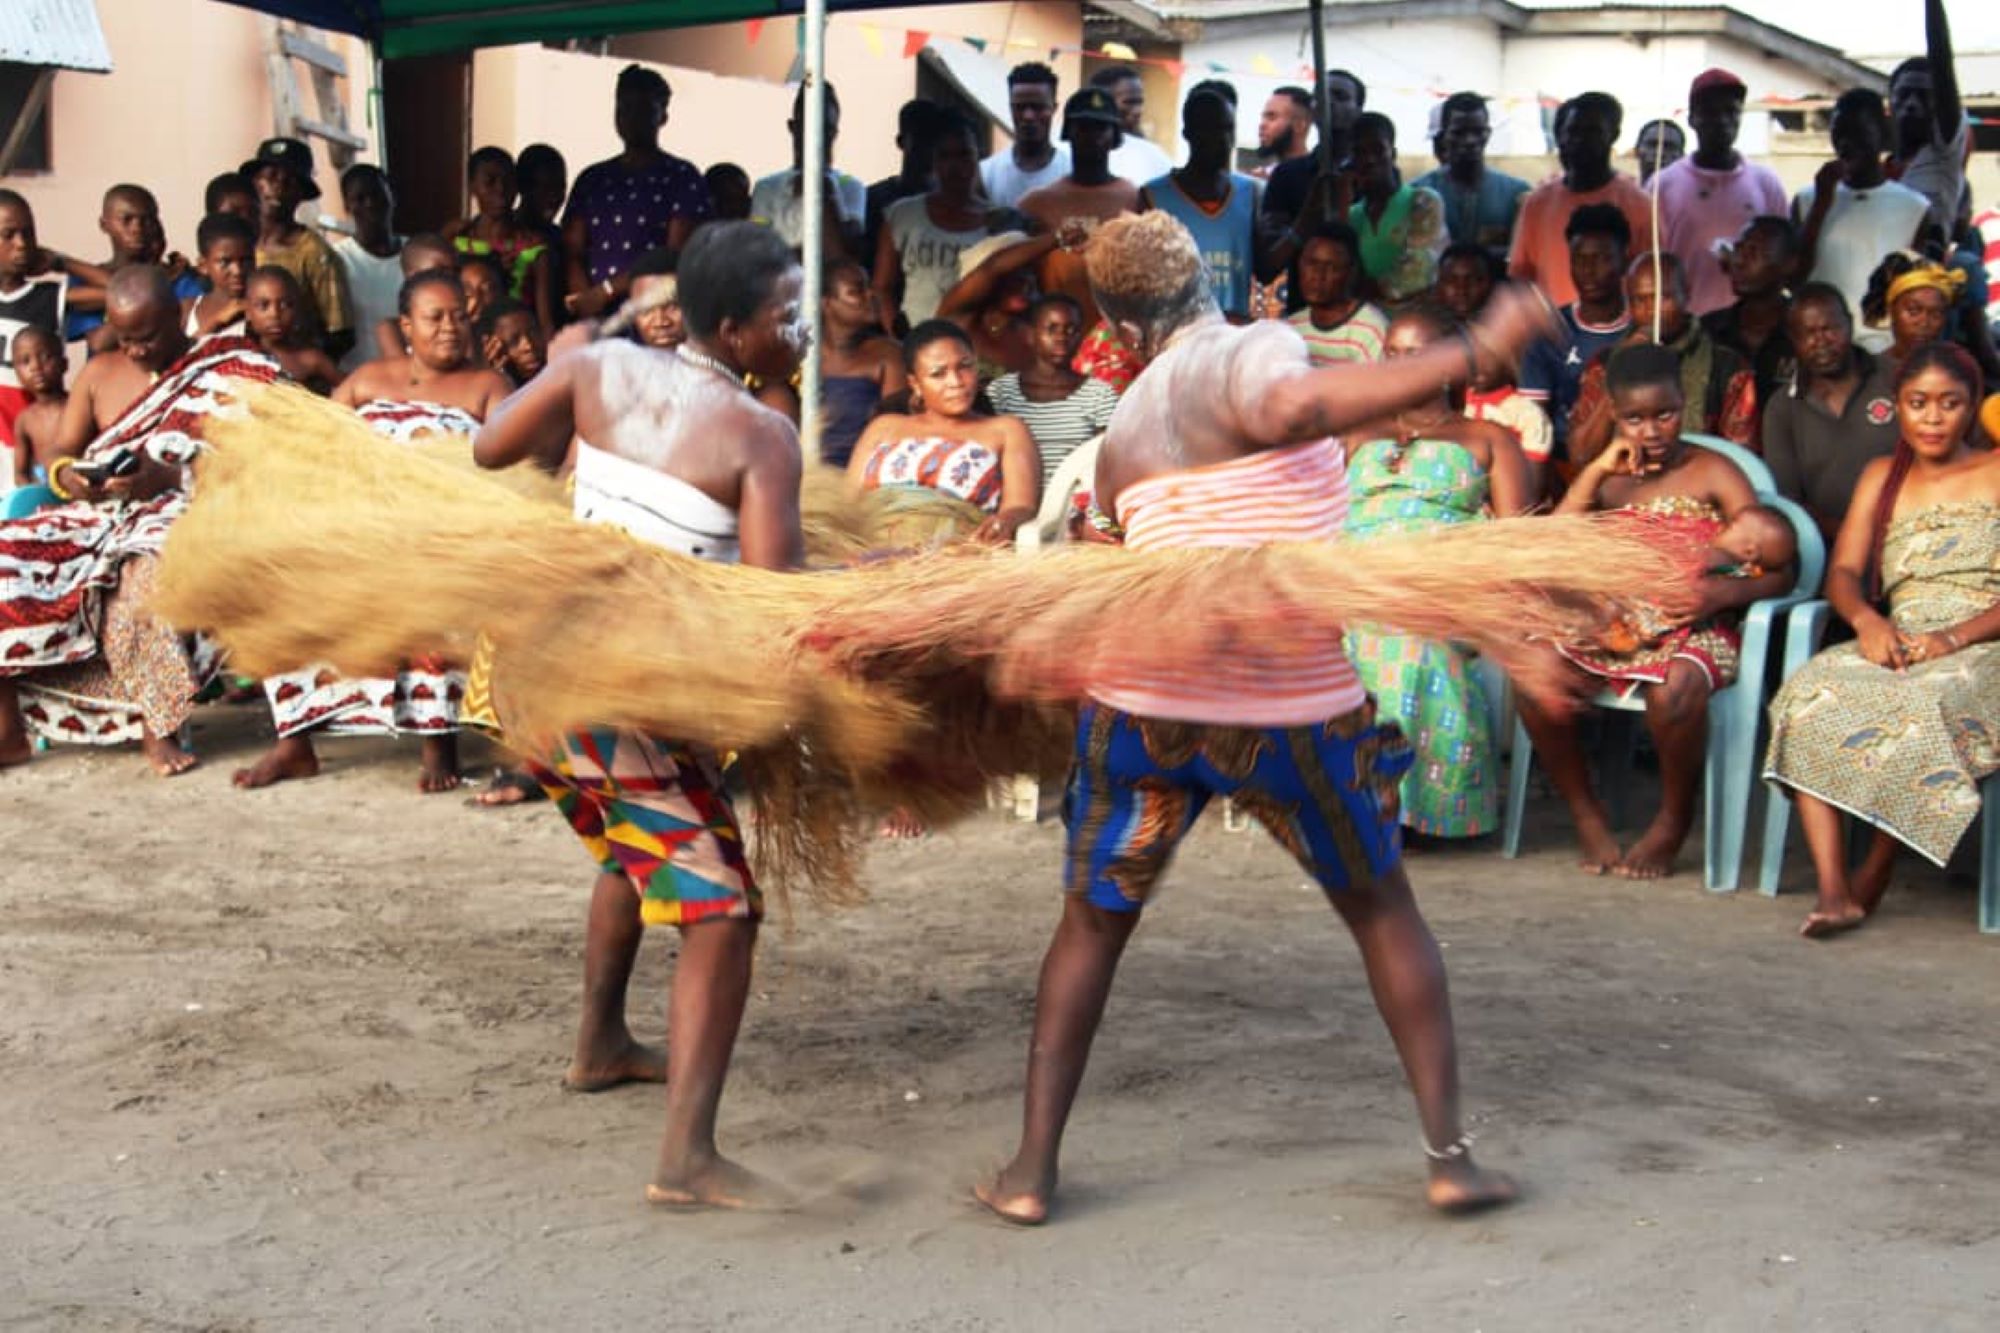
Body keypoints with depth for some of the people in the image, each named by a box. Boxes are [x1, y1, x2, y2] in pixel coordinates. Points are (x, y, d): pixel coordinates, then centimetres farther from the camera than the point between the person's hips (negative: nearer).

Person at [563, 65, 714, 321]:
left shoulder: (683, 178, 4)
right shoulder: (592, 179, 17)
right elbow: (572, 254, 11)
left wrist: (606, 290, -9)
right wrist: (586, 304, -8)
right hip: (595, 317, 3)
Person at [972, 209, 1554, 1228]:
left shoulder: (1122, 432, 15)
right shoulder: (1255, 349, -5)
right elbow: (1293, 407, -28)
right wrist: (1473, 351, -28)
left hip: (1143, 698, 4)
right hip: (1290, 704, -4)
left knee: (1094, 920, 19)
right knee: (1381, 907, 16)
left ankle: (1032, 1170, 16)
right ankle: (1450, 1153, 15)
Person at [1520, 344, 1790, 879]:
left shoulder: (1712, 473, 4)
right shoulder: (1609, 479, 16)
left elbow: (1778, 572, -4)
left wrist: (1722, 591, -25)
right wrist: (1595, 471, -3)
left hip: (1692, 632, -4)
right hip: (1611, 630, 4)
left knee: (1673, 691, -39)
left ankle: (1674, 821, -9)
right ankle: (1586, 813, -3)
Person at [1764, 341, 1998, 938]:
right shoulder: (1882, 476, 23)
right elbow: (1842, 571, 11)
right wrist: (1866, 619, -12)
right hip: (1895, 648, 4)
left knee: (1923, 707, -38)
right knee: (1810, 696, -29)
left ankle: (1873, 879, -23)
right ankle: (1832, 890, -36)